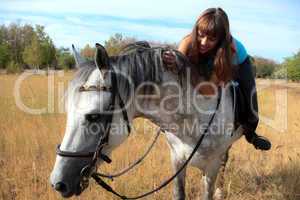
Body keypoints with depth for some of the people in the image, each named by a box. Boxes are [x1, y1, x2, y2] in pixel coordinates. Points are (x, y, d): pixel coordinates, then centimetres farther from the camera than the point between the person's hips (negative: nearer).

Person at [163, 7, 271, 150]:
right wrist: (172, 63, -59)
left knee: (248, 105, -8)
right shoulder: (189, 42, -38)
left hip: (238, 63, -2)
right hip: (207, 64, 3)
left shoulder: (229, 48, -46)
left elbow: (209, 90, -49)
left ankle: (250, 133, 25)